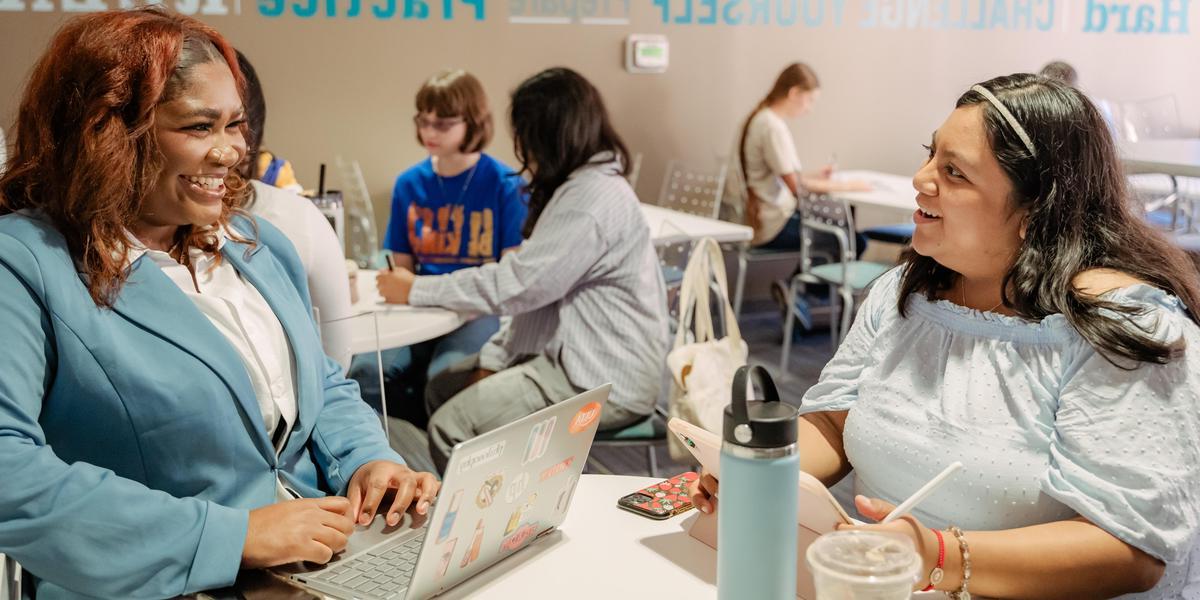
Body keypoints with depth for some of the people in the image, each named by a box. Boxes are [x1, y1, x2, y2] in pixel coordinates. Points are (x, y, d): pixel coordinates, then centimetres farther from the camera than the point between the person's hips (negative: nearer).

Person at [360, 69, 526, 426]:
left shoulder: (504, 183, -2)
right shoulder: (410, 183, 10)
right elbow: (402, 265, 15)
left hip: (482, 308, -4)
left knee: (444, 376, -33)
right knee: (367, 371, -25)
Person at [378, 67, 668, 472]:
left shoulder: (592, 199, -20)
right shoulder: (580, 186, 13)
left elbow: (511, 286, -22)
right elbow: (533, 288, 13)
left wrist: (415, 290, -10)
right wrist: (492, 360, 4)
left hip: (605, 382, -11)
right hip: (572, 356, 11)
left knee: (450, 426, -15)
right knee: (442, 389, 11)